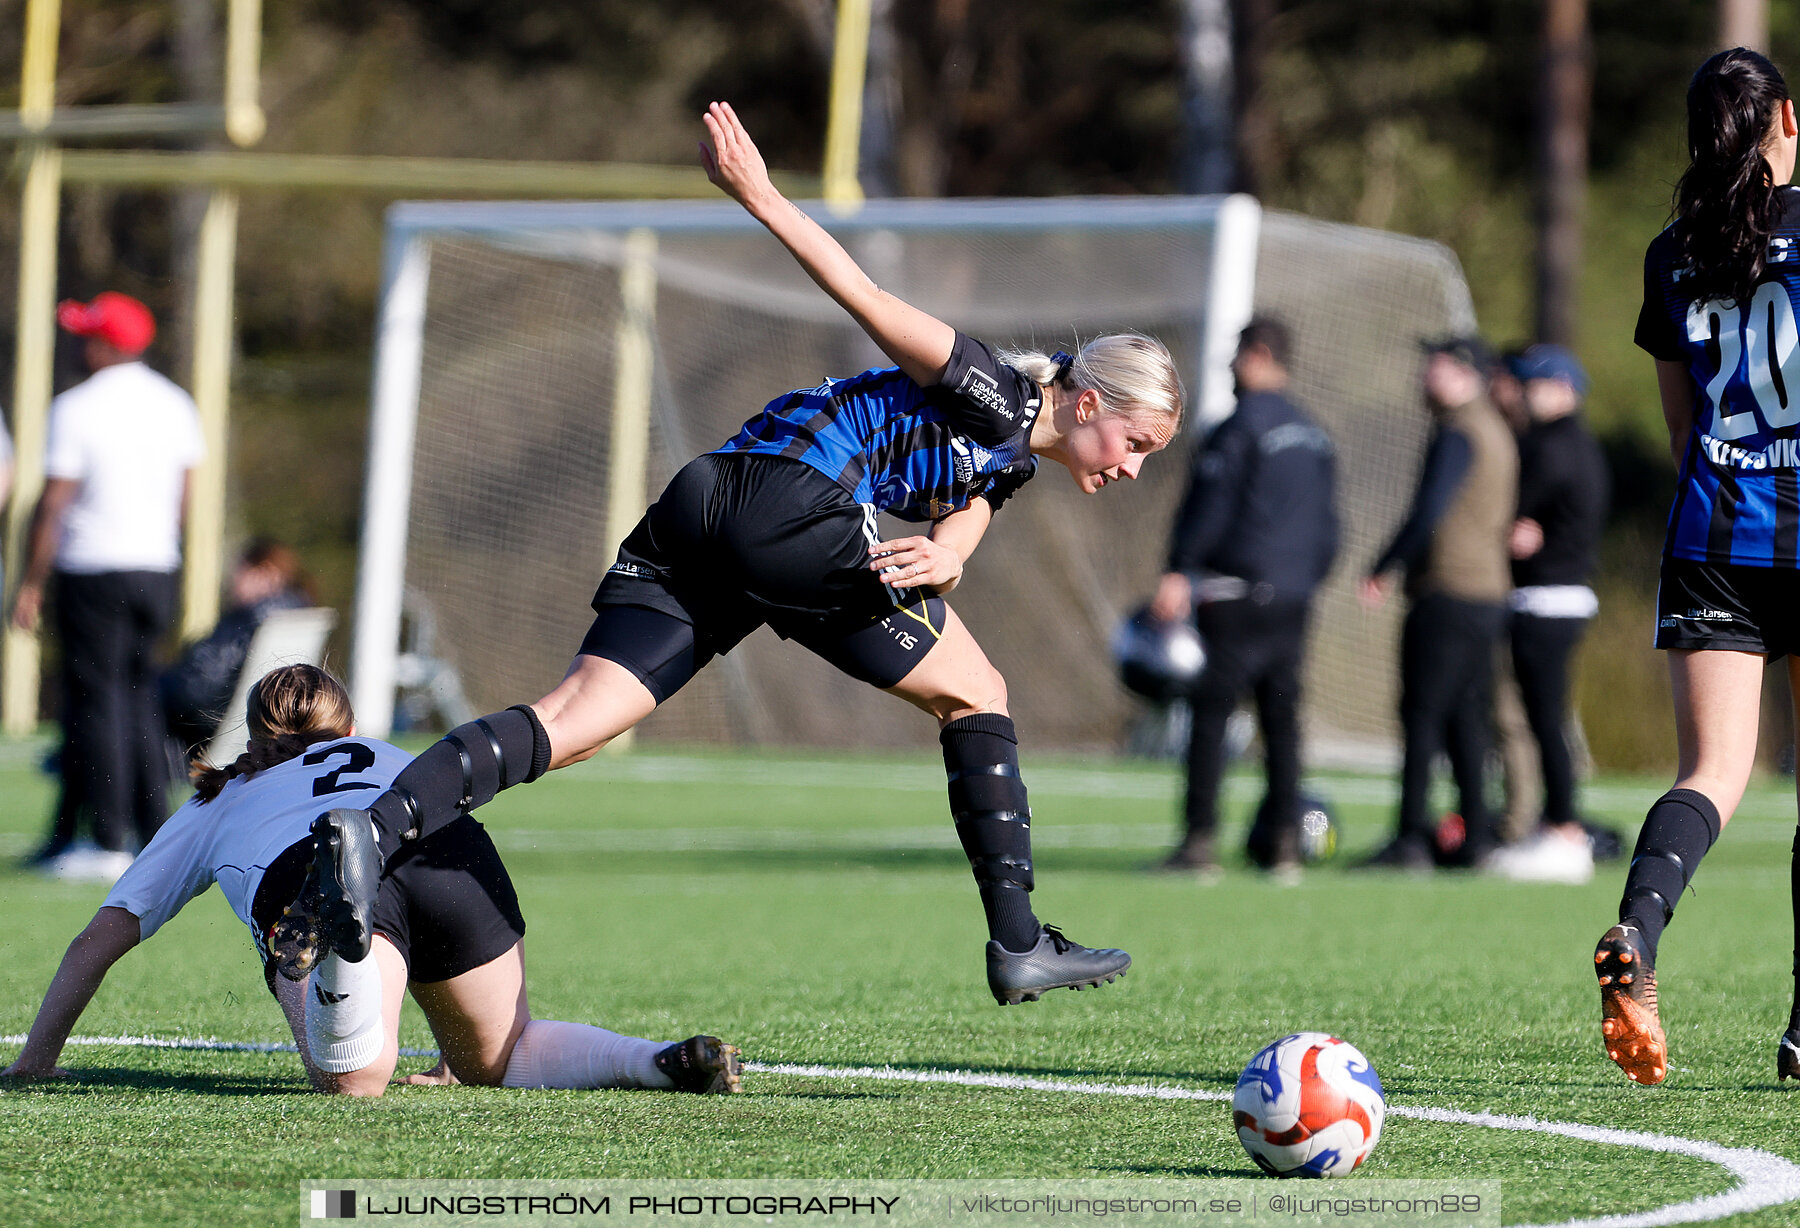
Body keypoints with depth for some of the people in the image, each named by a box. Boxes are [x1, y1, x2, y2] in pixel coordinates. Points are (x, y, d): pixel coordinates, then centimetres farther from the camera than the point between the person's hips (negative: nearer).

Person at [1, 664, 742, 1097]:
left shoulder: (214, 806, 38)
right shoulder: (393, 762, 44)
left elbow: (101, 939, 35)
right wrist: (464, 1052, 57)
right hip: (454, 854, 3)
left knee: (354, 1081, -23)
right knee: (504, 1054, 22)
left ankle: (332, 950, -54)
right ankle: (663, 1061, -6)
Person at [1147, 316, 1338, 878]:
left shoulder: (1241, 426, -8)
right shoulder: (1313, 434, 16)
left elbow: (1209, 507, -13)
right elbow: (1327, 525, 20)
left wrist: (1178, 574, -12)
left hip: (1238, 594, -7)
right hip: (1293, 599, 7)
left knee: (1210, 714, -5)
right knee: (1282, 719, 9)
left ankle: (1199, 842, -10)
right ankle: (1282, 841, 5)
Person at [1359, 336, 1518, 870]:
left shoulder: (1457, 435, -12)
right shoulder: (1498, 434, 18)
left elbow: (1429, 513, -19)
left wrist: (1382, 569, -10)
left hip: (1447, 595, -9)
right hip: (1491, 591, 9)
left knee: (1423, 715, -8)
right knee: (1467, 717, 11)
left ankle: (1412, 838, -12)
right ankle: (1475, 838, 8)